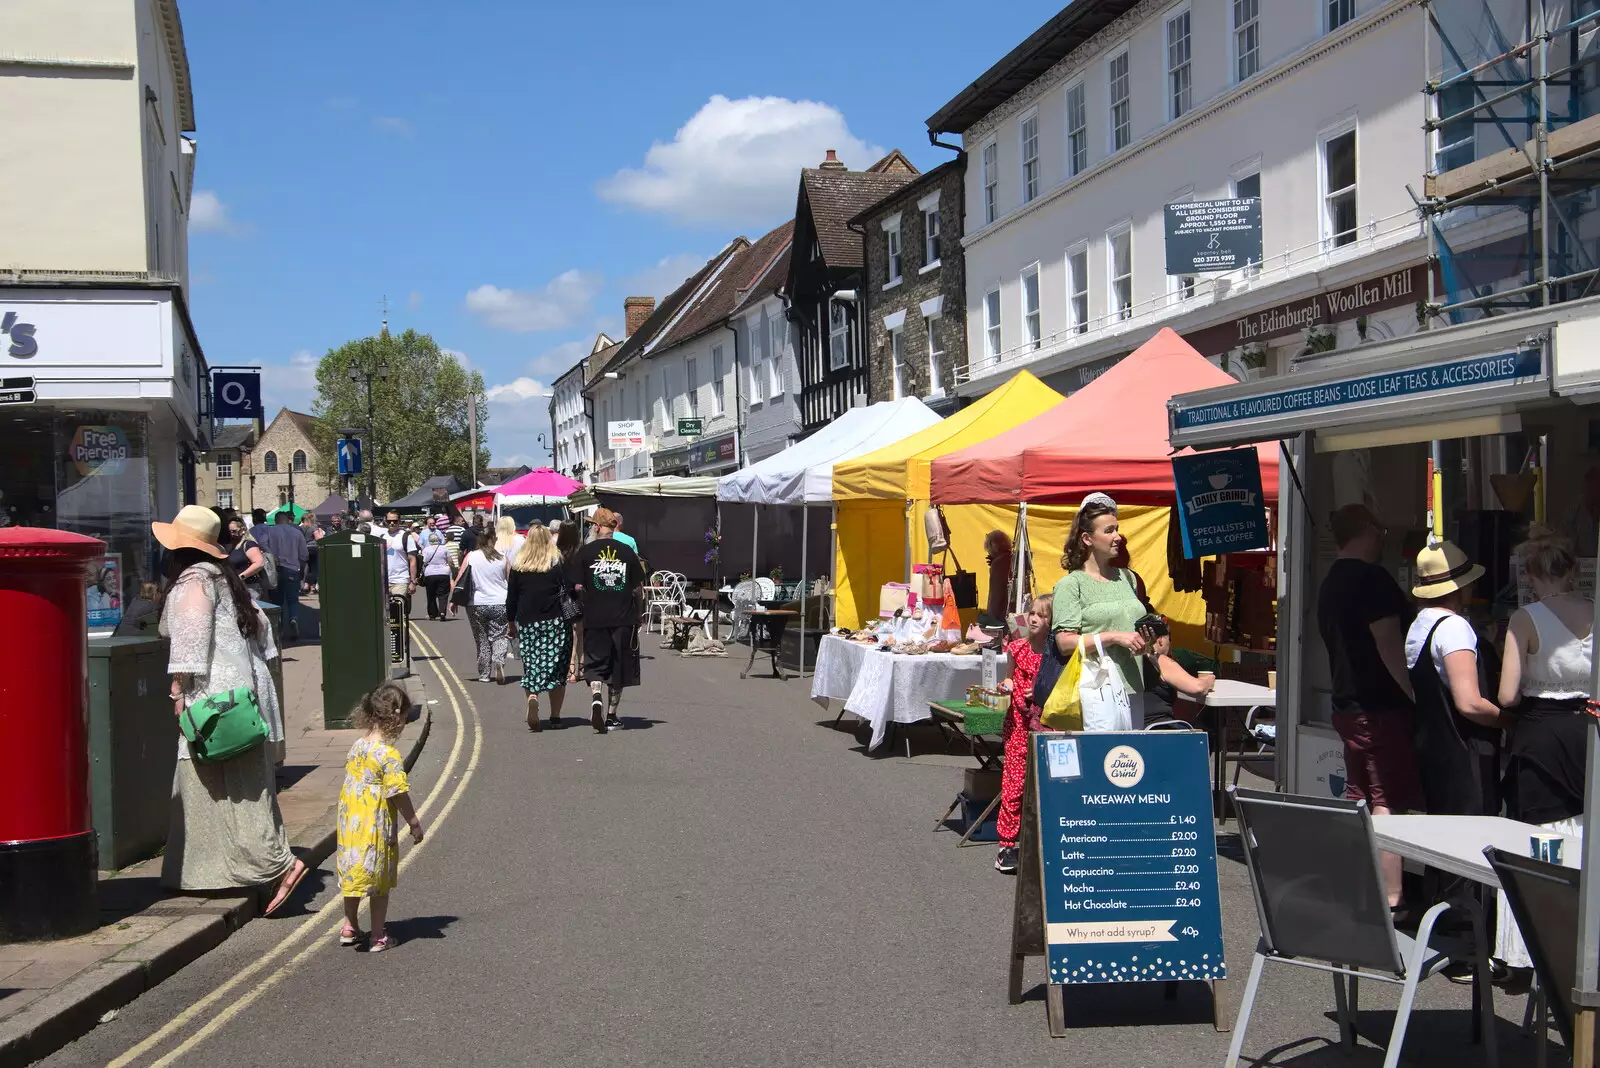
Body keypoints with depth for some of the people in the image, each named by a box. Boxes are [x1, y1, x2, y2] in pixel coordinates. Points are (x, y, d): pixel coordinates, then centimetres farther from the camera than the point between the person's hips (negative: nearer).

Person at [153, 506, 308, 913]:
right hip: (240, 688, 10)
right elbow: (258, 623, 20)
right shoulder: (223, 576, 18)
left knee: (231, 787, -10)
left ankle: (279, 862, -15)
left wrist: (179, 689, -16)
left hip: (215, 691, -10)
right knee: (240, 783, 11)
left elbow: (191, 638, -19)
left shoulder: (193, 581, -10)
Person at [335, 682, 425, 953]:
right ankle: (378, 938, 16)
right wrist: (414, 823, -7)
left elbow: (354, 783, 10)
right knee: (380, 880, 8)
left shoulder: (357, 746, 1)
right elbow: (399, 794, -19)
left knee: (353, 875, 21)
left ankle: (349, 927, 33)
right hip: (376, 828, -7)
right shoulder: (389, 755, -21)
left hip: (349, 824, 7)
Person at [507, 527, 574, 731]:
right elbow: (570, 591, -5)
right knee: (556, 669, 4)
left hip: (526, 623, 2)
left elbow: (511, 598, 9)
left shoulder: (518, 566, 6)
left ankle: (532, 697, -23)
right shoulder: (558, 563, -1)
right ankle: (555, 716, 2)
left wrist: (512, 623, 18)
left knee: (532, 667, 5)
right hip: (555, 622, -2)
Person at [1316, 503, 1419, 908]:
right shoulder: (1372, 579, -13)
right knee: (1389, 805, -7)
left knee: (1359, 802, 13)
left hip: (1347, 706, 9)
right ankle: (1390, 900, -8)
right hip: (1383, 708, -9)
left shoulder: (1330, 583, 15)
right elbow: (1389, 645, -19)